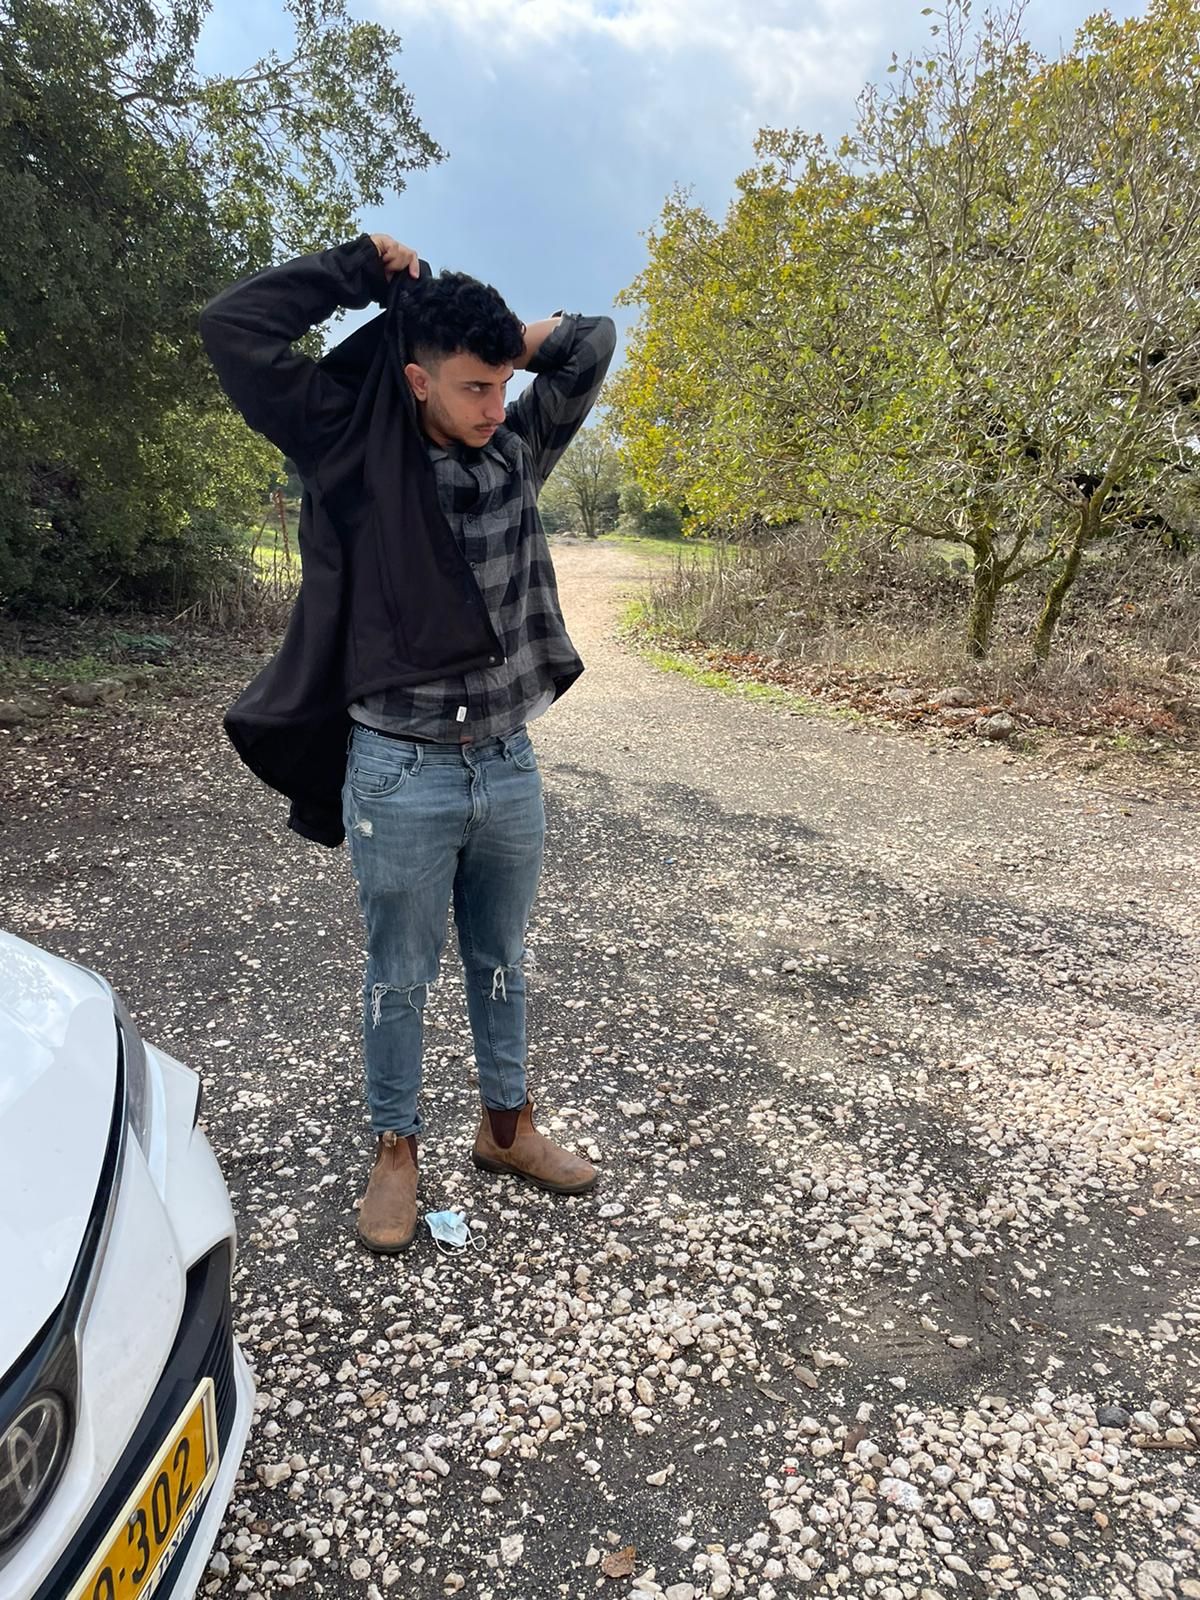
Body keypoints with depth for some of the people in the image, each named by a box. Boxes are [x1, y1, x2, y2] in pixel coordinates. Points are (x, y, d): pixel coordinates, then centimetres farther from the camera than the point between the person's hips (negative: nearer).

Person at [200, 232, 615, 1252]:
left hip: (510, 767, 4)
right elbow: (235, 328, -11)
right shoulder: (354, 453, -6)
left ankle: (507, 1126, 38)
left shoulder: (519, 450, 4)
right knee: (401, 977, 11)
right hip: (402, 775, -4)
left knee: (501, 962, 18)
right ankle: (395, 1150, 31)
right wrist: (360, 272, -6)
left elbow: (592, 343, 16)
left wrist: (503, 340, 4)